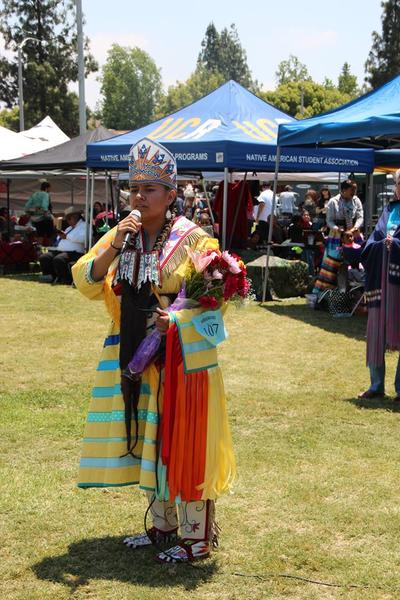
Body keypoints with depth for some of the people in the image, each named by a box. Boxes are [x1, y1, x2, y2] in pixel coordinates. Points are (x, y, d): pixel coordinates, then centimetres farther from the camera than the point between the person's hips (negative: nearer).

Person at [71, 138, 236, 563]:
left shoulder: (193, 239, -8)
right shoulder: (121, 236, 7)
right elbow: (86, 283, -2)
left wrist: (177, 319, -22)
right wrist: (115, 246, -16)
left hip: (181, 360, -6)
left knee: (183, 443, -2)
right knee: (146, 443, 14)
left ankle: (197, 537, 11)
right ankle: (163, 525, 30)